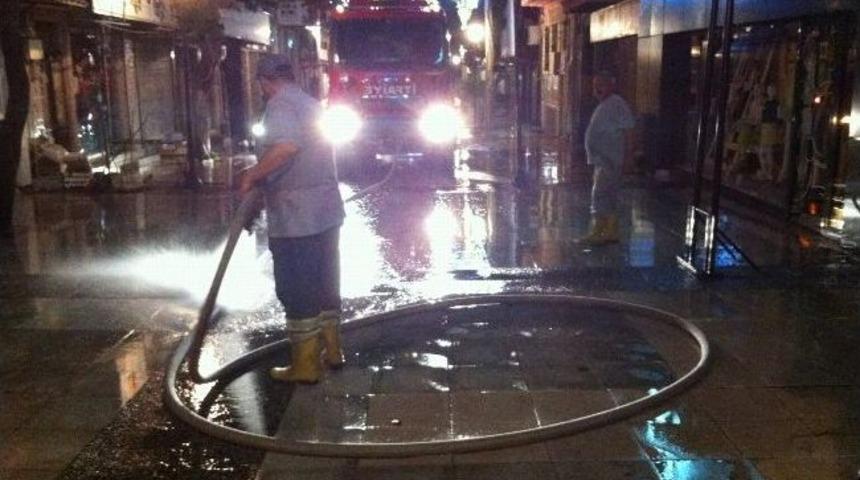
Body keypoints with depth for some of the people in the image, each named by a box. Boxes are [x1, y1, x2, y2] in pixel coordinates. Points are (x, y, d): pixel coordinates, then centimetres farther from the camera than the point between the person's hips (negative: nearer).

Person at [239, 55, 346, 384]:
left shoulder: (280, 104, -12)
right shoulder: (310, 103, 16)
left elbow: (287, 146, -32)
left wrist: (253, 175, -20)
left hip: (295, 219, -9)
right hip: (326, 212, 9)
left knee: (297, 291, 0)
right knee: (325, 284, 17)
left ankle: (305, 365, 7)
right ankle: (331, 349, 28)